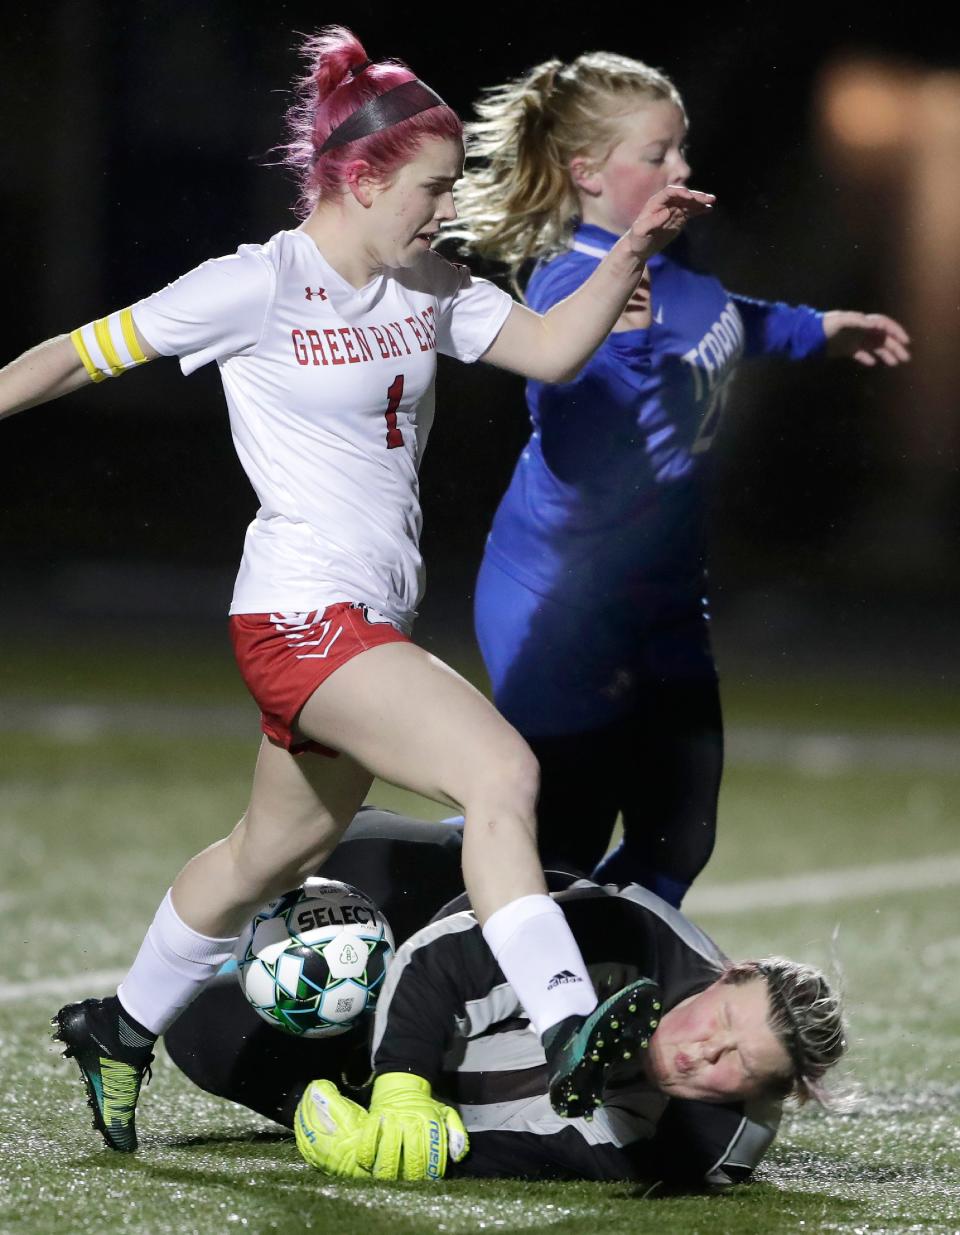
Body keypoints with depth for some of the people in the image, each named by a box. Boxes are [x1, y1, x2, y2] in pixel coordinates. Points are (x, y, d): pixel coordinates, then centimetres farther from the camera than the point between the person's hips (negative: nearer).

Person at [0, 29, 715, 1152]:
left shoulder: (428, 290, 11)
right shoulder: (258, 288, -10)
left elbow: (551, 350, 6)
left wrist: (631, 253, -6)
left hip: (372, 624, 9)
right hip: (302, 610, -9)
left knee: (272, 854, 22)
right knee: (500, 772, -25)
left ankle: (120, 1028, 41)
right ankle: (568, 1032, -32)